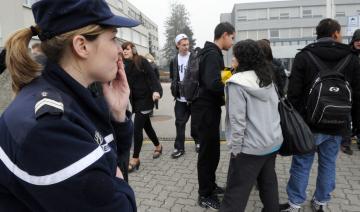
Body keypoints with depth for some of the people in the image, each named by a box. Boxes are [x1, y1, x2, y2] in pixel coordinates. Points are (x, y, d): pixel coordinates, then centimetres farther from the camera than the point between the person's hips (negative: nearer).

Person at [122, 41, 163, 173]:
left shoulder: (141, 61, -7)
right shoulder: (124, 65, 7)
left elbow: (152, 76, -14)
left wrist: (156, 90, -28)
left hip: (145, 98, -6)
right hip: (134, 100, 6)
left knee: (137, 128, -8)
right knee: (146, 125, 17)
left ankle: (135, 159, 4)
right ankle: (158, 146, 40)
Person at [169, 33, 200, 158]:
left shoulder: (194, 59, -4)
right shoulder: (174, 61, 9)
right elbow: (173, 78, 14)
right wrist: (175, 89, 3)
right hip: (180, 98, 3)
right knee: (180, 122, 5)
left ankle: (198, 141, 31)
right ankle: (179, 148, 14)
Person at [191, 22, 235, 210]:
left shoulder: (211, 53, 15)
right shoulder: (212, 54, -17)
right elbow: (213, 83, -30)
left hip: (209, 108, 10)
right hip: (206, 110, -10)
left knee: (212, 150, 19)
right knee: (208, 152, 0)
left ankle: (210, 186, 34)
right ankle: (205, 196, 15)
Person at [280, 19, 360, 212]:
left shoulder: (304, 56, -5)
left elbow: (294, 93, -8)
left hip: (309, 123, -3)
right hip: (337, 125, 3)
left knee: (301, 165, 6)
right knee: (328, 164, 15)